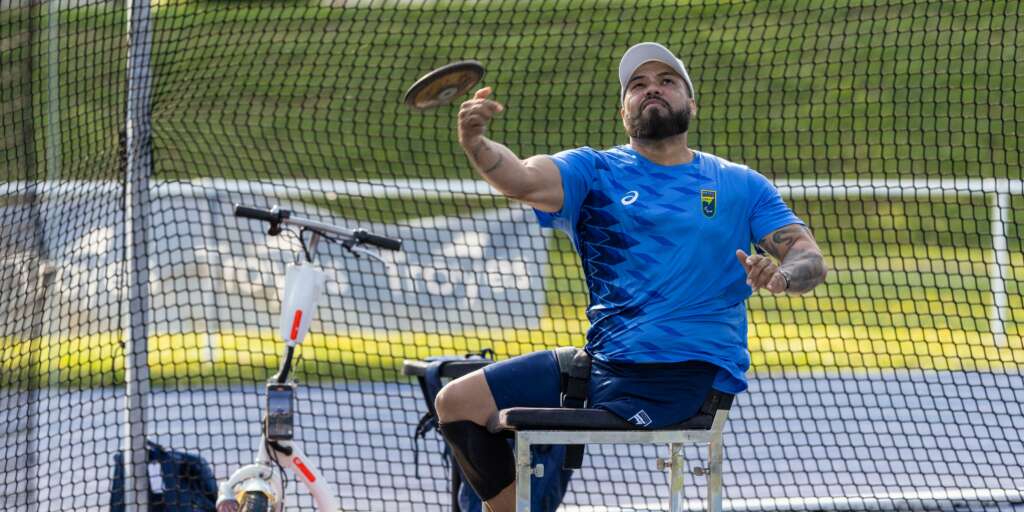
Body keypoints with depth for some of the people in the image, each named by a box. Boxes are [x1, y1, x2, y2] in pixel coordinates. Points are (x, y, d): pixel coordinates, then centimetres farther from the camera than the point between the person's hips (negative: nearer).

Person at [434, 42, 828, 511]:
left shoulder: (741, 186, 10)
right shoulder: (595, 170, 8)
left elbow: (811, 260, 3)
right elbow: (524, 180, -12)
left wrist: (781, 276, -22)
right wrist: (474, 143, -35)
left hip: (690, 373, -3)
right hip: (602, 362, 3)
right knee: (457, 402, -9)